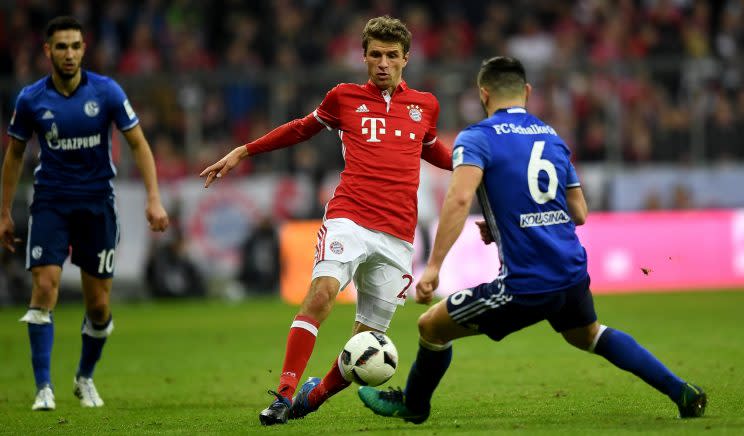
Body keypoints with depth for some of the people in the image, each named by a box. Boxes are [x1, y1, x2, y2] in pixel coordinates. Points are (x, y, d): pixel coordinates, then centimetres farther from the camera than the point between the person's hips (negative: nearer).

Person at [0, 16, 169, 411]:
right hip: (50, 202, 0)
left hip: (97, 204, 0)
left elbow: (138, 143, -2)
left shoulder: (107, 92, -8)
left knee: (98, 305, 3)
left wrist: (153, 198, -11)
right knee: (44, 289, -18)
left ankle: (85, 378, 27)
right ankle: (44, 388, -15)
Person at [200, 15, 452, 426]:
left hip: (397, 237, 2)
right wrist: (242, 152, 26)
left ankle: (317, 393, 25)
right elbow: (302, 128, 27)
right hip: (348, 219, -2)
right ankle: (284, 393, -29)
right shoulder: (344, 98, 10)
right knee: (323, 290, -28)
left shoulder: (425, 106, 15)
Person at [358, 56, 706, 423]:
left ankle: (412, 404, 35)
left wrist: (433, 266, -25)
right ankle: (681, 392, 30)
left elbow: (460, 198, -23)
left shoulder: (476, 138, -6)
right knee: (588, 335, 36)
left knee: (431, 327, 14)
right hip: (572, 274, 7)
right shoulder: (552, 137, 14)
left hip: (524, 285, -7)